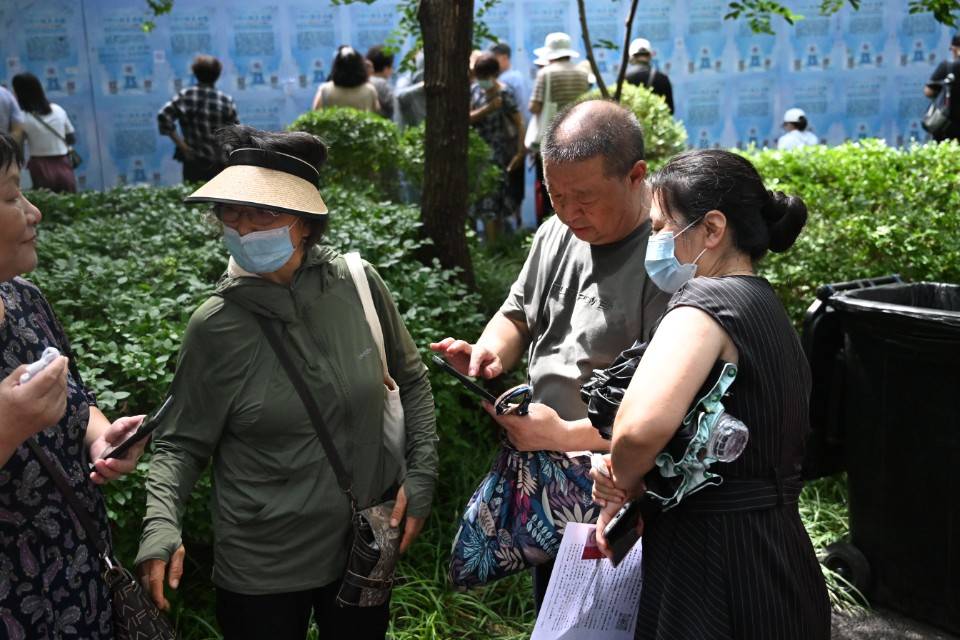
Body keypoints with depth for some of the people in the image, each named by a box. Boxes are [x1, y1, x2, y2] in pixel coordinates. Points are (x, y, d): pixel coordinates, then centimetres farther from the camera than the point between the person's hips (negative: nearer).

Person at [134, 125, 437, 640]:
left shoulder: (358, 283, -10)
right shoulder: (217, 325, -15)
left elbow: (411, 380, 4)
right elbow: (180, 444, -7)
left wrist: (420, 477, -2)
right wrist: (161, 528, -23)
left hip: (366, 548, 2)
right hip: (262, 569, -2)